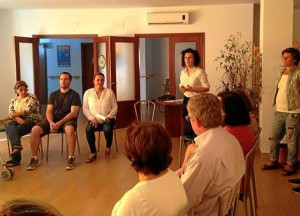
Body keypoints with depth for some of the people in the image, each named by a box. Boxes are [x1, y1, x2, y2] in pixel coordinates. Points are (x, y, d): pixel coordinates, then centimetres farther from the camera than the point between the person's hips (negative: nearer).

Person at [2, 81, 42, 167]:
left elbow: (27, 111, -13)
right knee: (8, 124, -32)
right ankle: (17, 146, -52)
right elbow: (11, 113, 3)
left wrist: (11, 116, -14)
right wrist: (17, 118, -21)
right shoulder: (13, 101, 17)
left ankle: (16, 158, -33)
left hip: (32, 120, -4)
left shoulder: (32, 98, 1)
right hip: (19, 121, 4)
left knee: (16, 130, -32)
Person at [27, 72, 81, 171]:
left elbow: (73, 113, -9)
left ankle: (71, 158, -30)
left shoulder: (74, 95, 1)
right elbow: (48, 111, 6)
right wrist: (51, 122, -16)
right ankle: (34, 159, -12)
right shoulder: (53, 95, 14)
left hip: (68, 119, -4)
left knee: (69, 129, -40)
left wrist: (59, 123, -20)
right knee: (35, 129, -22)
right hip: (53, 119, 4)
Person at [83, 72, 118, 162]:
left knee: (107, 128, -34)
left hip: (107, 119, -1)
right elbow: (85, 108, 2)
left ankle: (108, 146, 0)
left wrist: (108, 117, -14)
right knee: (88, 129, -31)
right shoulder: (88, 92, 4)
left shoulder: (109, 92, 2)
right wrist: (92, 119, -13)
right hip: (94, 120, 1)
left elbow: (115, 107, 2)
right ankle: (93, 152, -12)